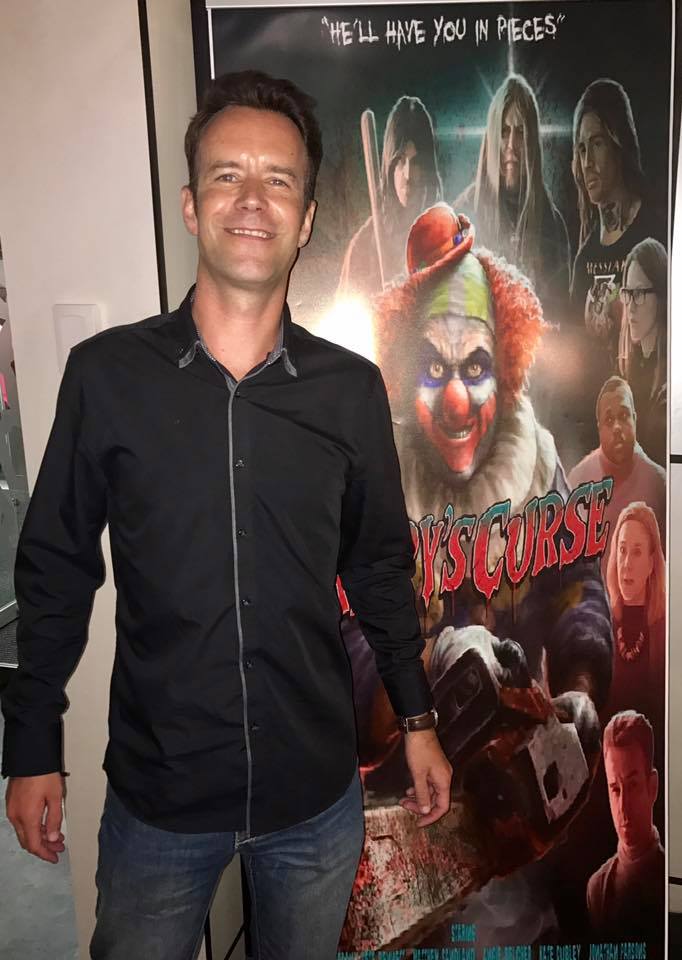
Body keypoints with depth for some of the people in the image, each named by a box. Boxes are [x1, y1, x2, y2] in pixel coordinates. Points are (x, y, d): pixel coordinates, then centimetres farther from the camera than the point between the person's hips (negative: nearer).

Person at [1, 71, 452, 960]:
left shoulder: (352, 388, -6)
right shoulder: (106, 373, -10)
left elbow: (380, 567, 4)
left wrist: (418, 720, 7)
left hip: (318, 791, 2)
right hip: (157, 792, -1)